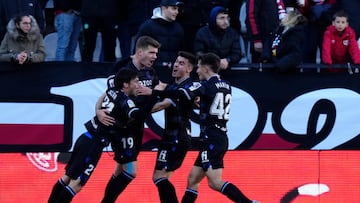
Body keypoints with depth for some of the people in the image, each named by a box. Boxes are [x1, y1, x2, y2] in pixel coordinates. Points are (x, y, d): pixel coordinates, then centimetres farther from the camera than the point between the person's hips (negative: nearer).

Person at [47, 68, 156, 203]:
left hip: (86, 139, 9)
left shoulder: (112, 91, 9)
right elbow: (137, 115, -34)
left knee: (67, 177, 16)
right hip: (93, 145, -9)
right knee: (76, 184, -7)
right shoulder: (125, 100, -14)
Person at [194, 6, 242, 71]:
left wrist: (227, 60, -18)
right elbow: (198, 54, -4)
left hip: (227, 69, 1)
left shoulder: (233, 33, 10)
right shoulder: (202, 33, 1)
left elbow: (237, 54, 4)